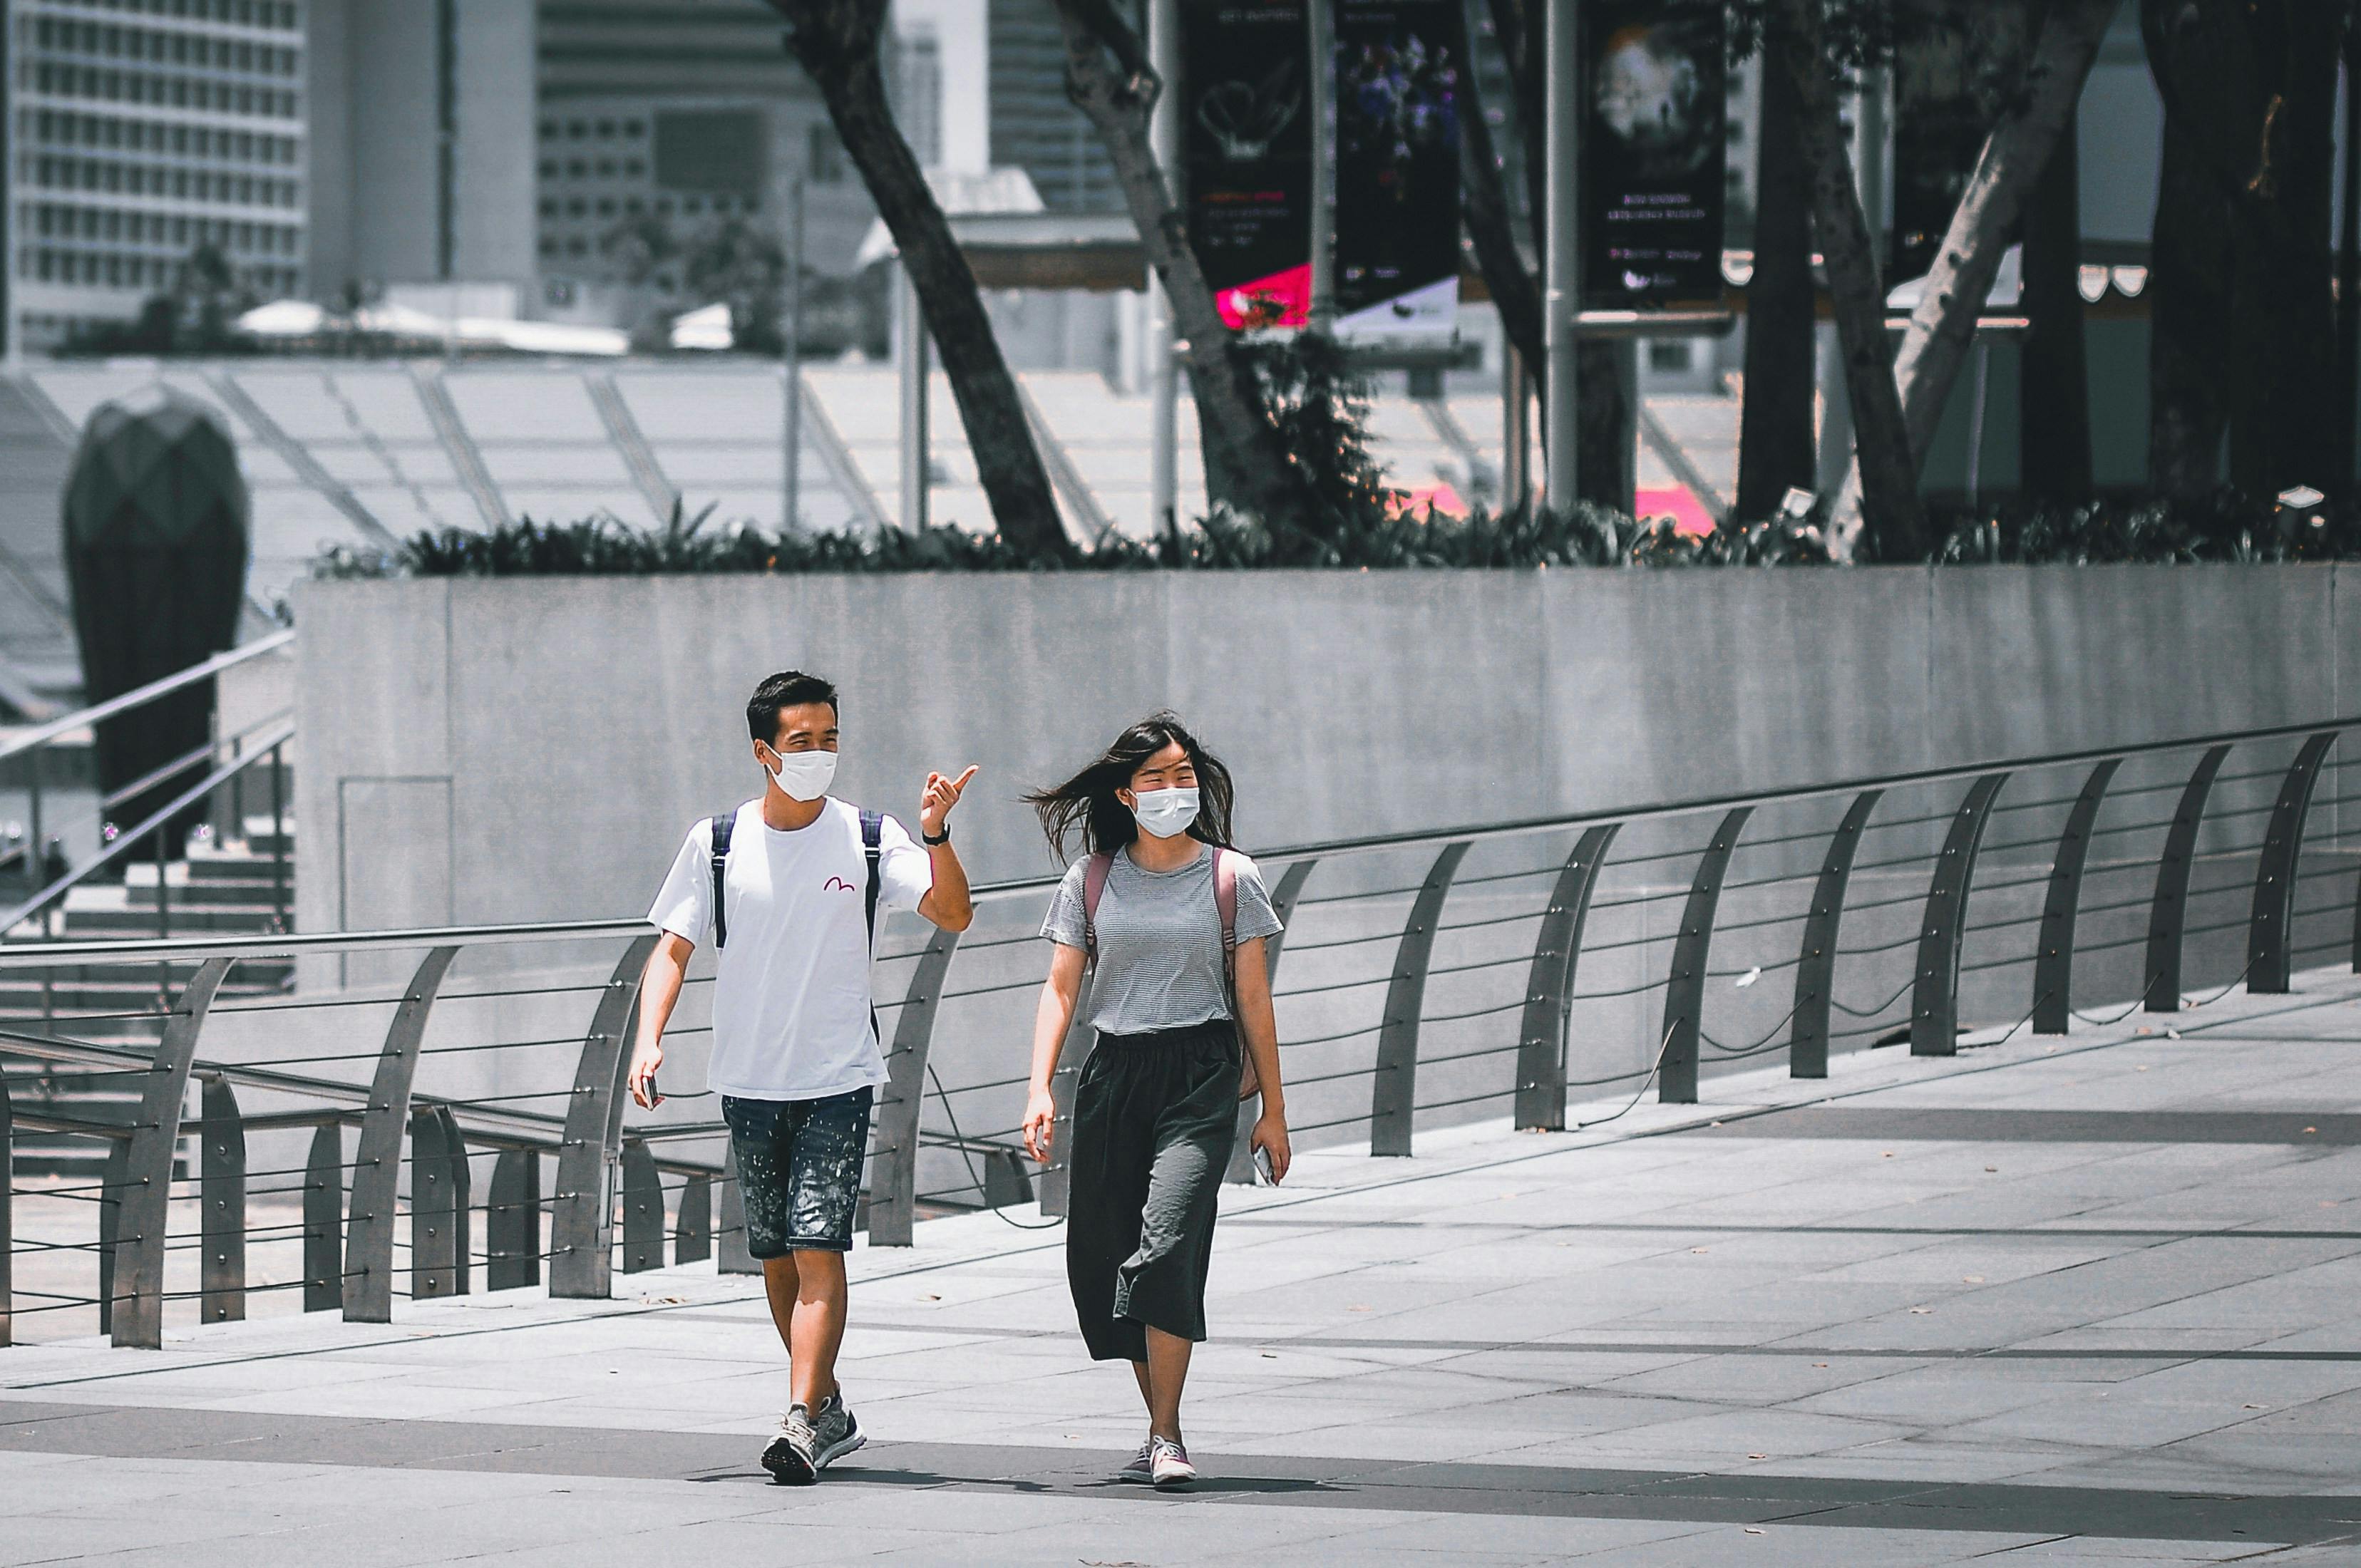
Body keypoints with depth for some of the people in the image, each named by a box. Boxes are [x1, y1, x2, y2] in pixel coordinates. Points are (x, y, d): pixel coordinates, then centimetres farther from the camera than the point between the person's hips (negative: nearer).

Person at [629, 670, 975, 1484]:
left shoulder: (868, 839, -1)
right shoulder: (717, 844, 2)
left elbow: (953, 913, -10)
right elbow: (672, 949, 5)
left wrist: (936, 835, -26)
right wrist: (649, 1039, -9)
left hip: (838, 1080, -3)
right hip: (748, 1081, 3)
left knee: (817, 1249, -14)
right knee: (776, 1257, 10)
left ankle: (804, 1424, -19)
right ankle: (831, 1413, 24)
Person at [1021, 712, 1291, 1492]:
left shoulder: (1231, 878, 3)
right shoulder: (1092, 881, 7)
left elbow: (1253, 1000, 6)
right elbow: (1061, 988, 6)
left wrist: (1273, 1110, 5)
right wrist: (1040, 1089, -6)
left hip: (1201, 1076, -3)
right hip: (1113, 1076, 3)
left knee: (1167, 1241, -19)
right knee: (1106, 1258, 2)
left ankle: (1167, 1437, -16)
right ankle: (1159, 1431, 16)